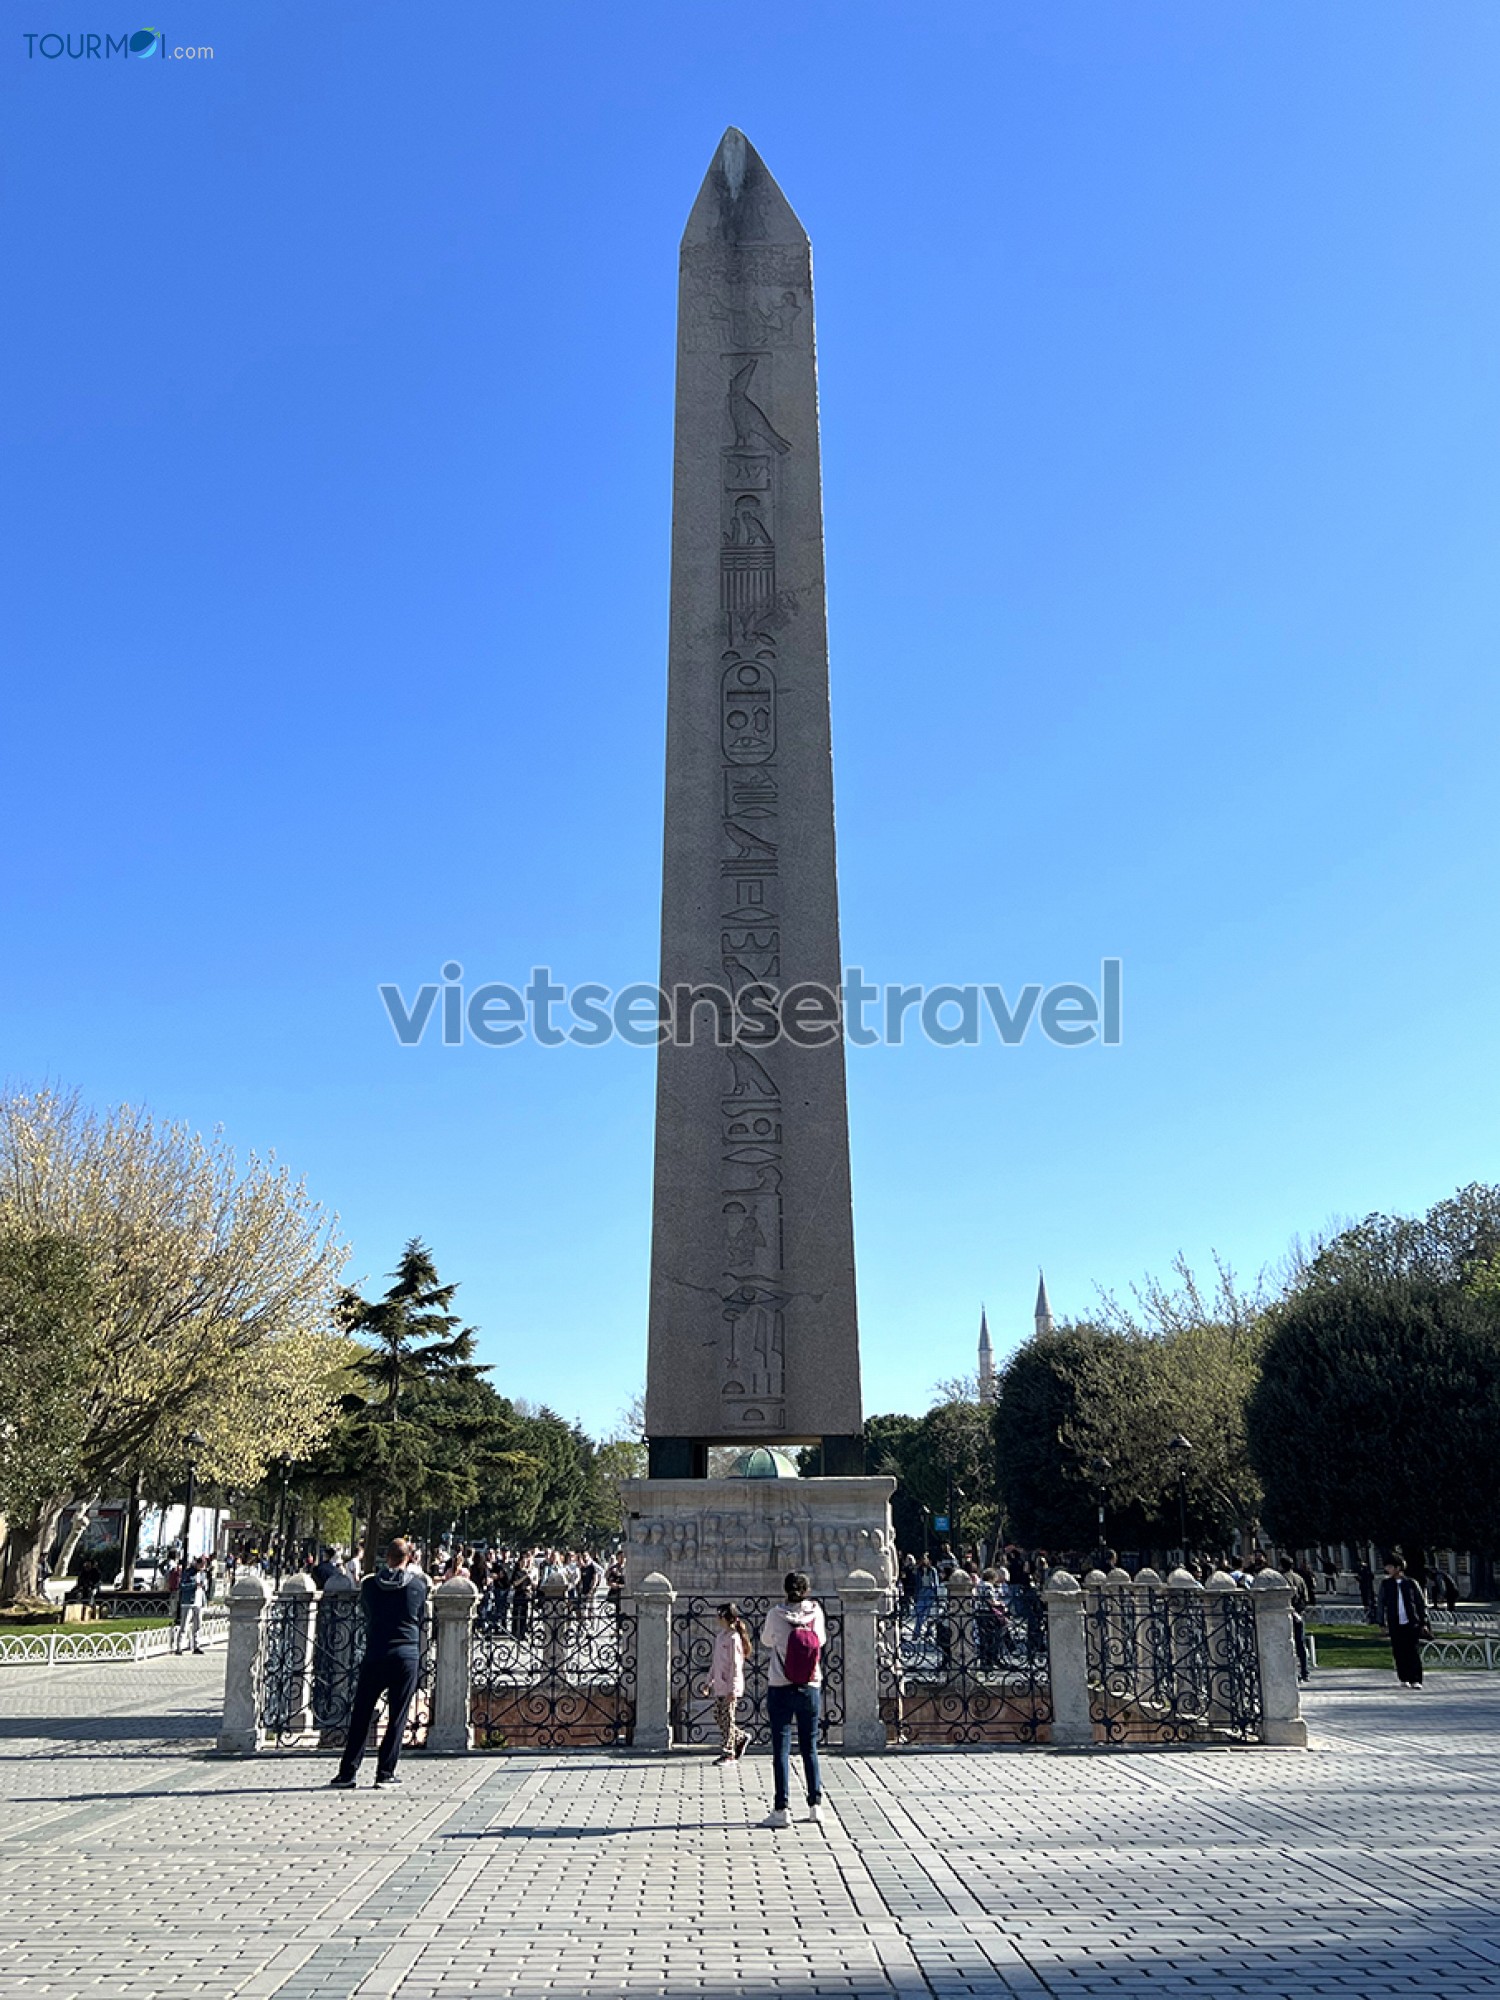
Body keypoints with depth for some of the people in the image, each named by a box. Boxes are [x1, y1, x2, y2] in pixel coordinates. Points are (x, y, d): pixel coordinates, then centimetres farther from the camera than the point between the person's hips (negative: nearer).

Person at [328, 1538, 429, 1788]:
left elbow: (365, 1612, 16)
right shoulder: (418, 1584, -1)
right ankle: (385, 1772, 5)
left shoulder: (370, 1585, 0)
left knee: (361, 1716, 9)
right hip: (407, 1655, -1)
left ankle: (347, 1772, 10)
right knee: (397, 1717, 5)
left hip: (375, 1655, 1)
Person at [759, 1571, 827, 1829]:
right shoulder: (816, 1611, -6)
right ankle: (816, 1805, 16)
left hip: (780, 1690, -3)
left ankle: (782, 1808, 0)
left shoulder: (775, 1614, -11)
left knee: (781, 1749, 2)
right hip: (811, 1689, 3)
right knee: (809, 1748, 14)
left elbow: (766, 1641, 6)